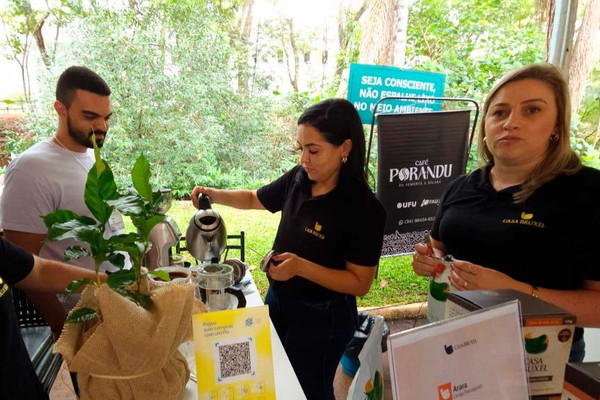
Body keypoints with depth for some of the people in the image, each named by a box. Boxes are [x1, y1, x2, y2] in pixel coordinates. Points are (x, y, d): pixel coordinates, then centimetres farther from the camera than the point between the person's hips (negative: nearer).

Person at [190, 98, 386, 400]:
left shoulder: (364, 208, -25)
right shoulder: (298, 179, -8)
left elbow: (360, 283, -21)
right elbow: (255, 199, 10)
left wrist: (301, 267, -31)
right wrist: (213, 195, -6)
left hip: (321, 317, -6)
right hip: (277, 299, 6)